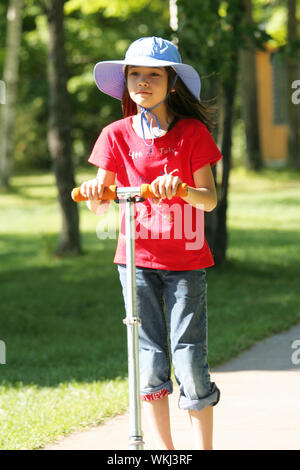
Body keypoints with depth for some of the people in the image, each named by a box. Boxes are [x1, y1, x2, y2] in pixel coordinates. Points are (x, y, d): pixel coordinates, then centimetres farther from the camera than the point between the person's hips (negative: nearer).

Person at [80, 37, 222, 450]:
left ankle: (204, 448, 8)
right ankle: (165, 450, 14)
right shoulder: (117, 135, 3)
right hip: (138, 257, 2)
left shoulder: (192, 133, -3)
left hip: (185, 260, -2)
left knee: (189, 361, -7)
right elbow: (100, 204, 1)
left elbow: (210, 199, -8)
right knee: (150, 361, 1)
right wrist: (94, 193, -23)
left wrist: (179, 189, -29)